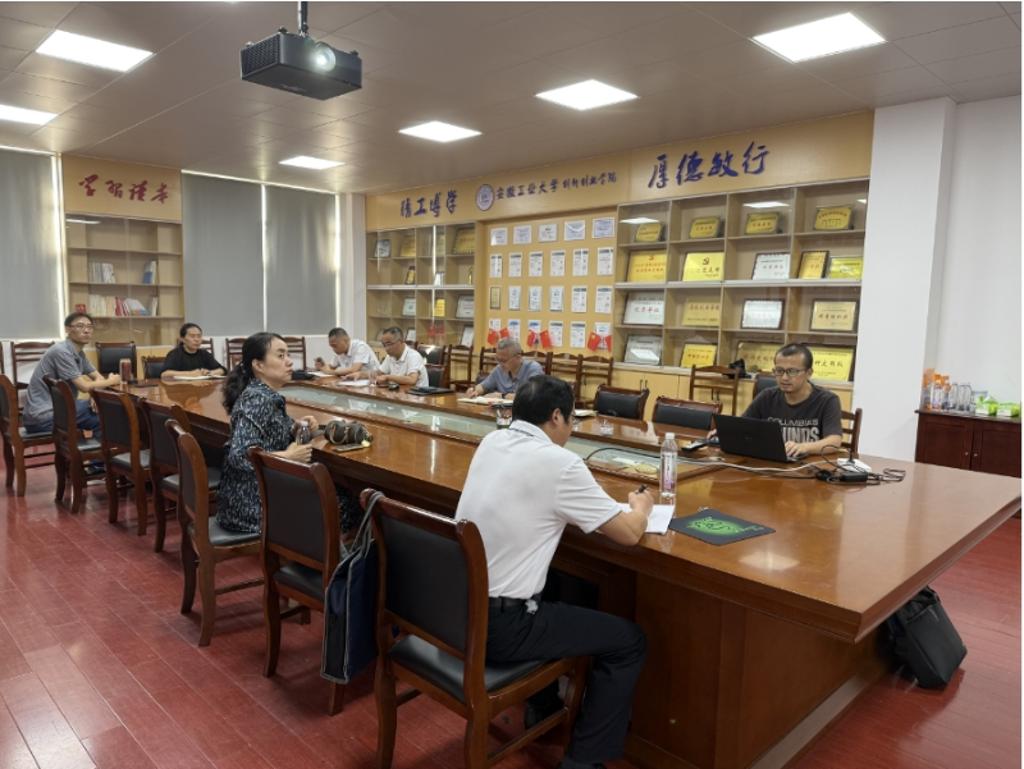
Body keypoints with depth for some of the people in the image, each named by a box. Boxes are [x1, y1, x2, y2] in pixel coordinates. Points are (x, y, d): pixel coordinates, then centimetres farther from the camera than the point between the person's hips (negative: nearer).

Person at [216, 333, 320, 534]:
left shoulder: (268, 396, 6)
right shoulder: (257, 400, -22)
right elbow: (240, 456, -31)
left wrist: (296, 428, -2)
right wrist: (289, 456, -21)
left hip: (262, 491, 9)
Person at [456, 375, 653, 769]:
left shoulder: (491, 442, 5)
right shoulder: (560, 463, -16)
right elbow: (629, 533, -8)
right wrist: (641, 505, 12)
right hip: (499, 622, -8)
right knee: (629, 641, 8)